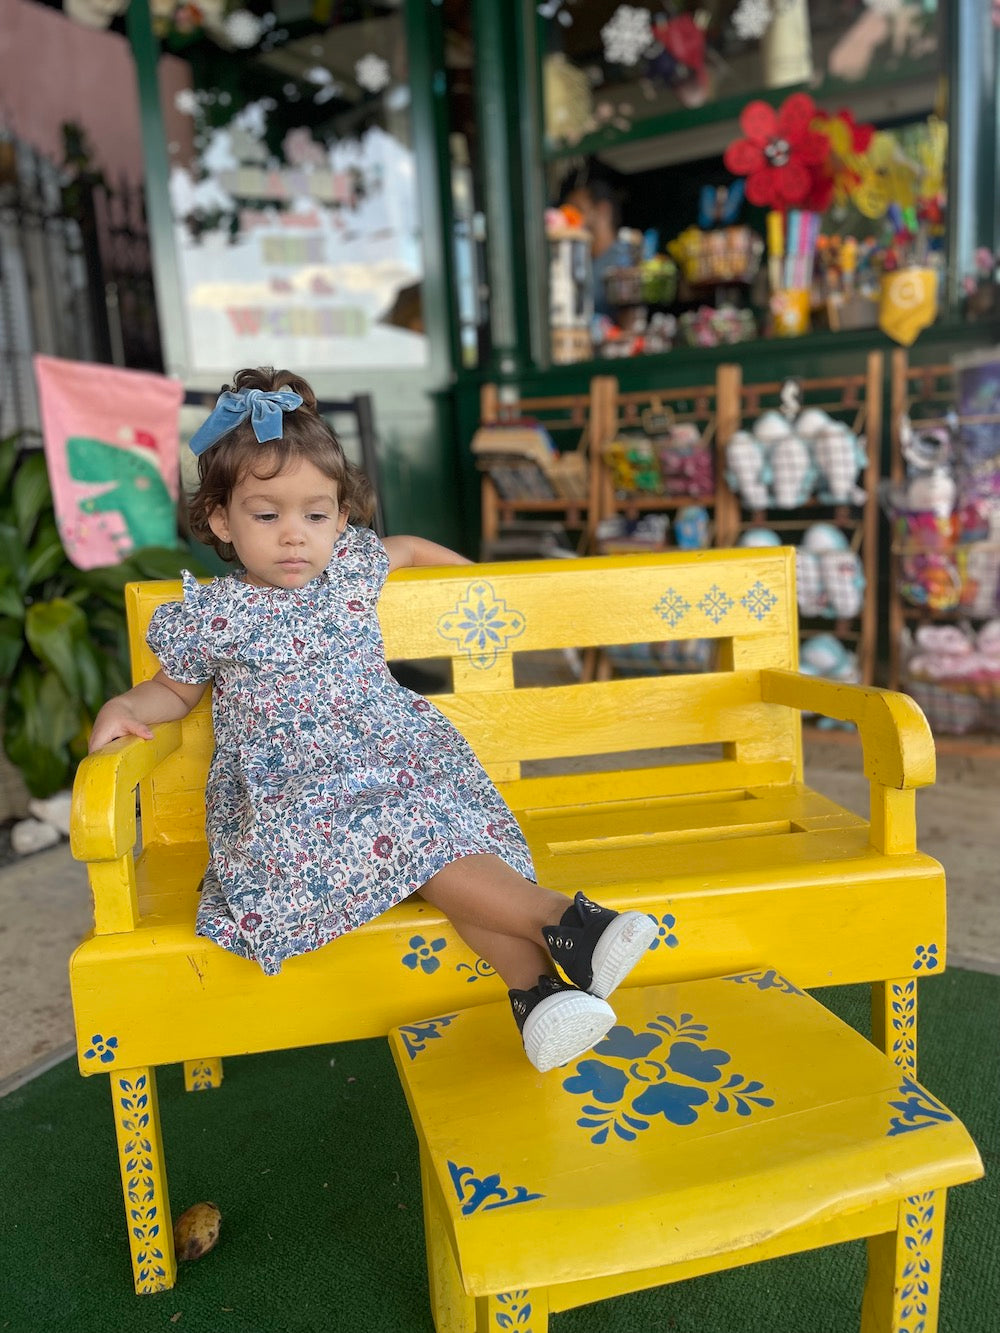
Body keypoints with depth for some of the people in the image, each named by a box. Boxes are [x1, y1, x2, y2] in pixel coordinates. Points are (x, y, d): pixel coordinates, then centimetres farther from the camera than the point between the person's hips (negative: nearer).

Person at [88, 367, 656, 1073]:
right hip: (291, 791, -3)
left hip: (397, 755, 4)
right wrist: (123, 708, -4)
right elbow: (175, 690, 17)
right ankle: (562, 918, -33)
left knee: (457, 829, -27)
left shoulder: (354, 567, 10)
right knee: (407, 833, -32)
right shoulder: (210, 615, 1)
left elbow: (412, 547, 32)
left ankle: (534, 984, -35)